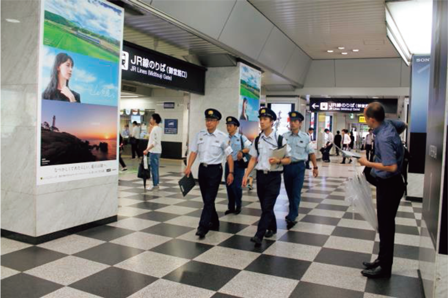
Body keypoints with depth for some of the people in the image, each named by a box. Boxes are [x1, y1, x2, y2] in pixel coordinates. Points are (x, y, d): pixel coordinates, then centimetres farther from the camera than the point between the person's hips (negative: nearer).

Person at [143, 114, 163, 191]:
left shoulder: (155, 129, -16)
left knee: (154, 169, -4)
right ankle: (156, 185, 19)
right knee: (155, 168, 13)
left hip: (154, 151, -10)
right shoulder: (158, 128, 14)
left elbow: (155, 142, -22)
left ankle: (155, 185, 1)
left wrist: (147, 150, -21)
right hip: (156, 151, 10)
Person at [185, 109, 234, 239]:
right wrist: (189, 167, -1)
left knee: (209, 199, -7)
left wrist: (231, 172, -8)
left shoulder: (222, 137, -7)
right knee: (206, 199, 13)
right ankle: (214, 223, 30)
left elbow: (229, 155, -4)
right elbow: (194, 152, 8)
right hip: (202, 168, 5)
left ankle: (203, 227, -5)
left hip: (215, 170, -5)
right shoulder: (200, 135, 5)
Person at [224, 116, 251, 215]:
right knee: (229, 186, 8)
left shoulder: (241, 137, -1)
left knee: (237, 186, -4)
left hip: (238, 164, -4)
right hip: (228, 164, 4)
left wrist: (242, 151, -23)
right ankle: (231, 207, 21)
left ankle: (238, 207, 14)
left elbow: (250, 147, -7)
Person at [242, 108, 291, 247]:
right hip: (260, 176, 5)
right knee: (264, 206, 14)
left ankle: (259, 235, -8)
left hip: (274, 177, -4)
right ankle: (272, 228, 36)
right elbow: (253, 159, 9)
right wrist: (246, 175, 0)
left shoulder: (280, 139, -5)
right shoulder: (257, 140, 7)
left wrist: (278, 161, -21)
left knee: (267, 207, -9)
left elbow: (288, 160, 0)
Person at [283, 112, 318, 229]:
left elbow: (311, 153, 5)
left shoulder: (305, 137, -1)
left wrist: (315, 167, 8)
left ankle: (291, 217, -1)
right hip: (287, 166, 2)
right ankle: (293, 212, 33)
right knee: (289, 192, 14)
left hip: (299, 167, -2)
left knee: (296, 193, -5)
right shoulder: (284, 136, 1)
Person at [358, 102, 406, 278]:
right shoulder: (388, 124, 0)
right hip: (386, 182, 10)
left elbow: (391, 167, -31)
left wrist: (368, 164, -20)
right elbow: (403, 125, 22)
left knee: (386, 225, 0)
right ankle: (382, 259, 29)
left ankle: (385, 268, 13)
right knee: (384, 223, 17)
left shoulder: (383, 138, -28)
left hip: (389, 184, -10)